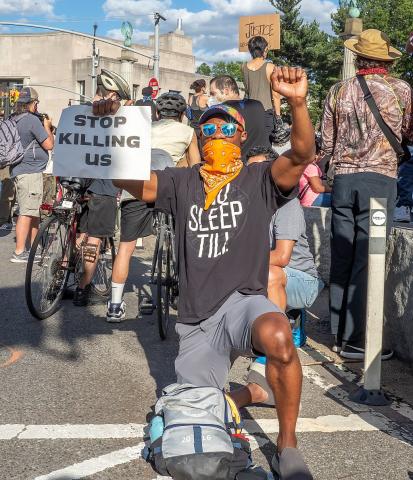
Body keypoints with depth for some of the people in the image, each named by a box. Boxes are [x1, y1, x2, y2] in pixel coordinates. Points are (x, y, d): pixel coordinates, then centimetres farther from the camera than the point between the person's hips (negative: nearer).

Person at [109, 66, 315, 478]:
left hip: (243, 300, -4)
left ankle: (287, 446, -18)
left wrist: (298, 102, -34)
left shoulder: (259, 181, 0)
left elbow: (301, 155, -17)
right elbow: (126, 178, -4)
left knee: (277, 336, -38)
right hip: (195, 319, 4)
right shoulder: (182, 183, 7)